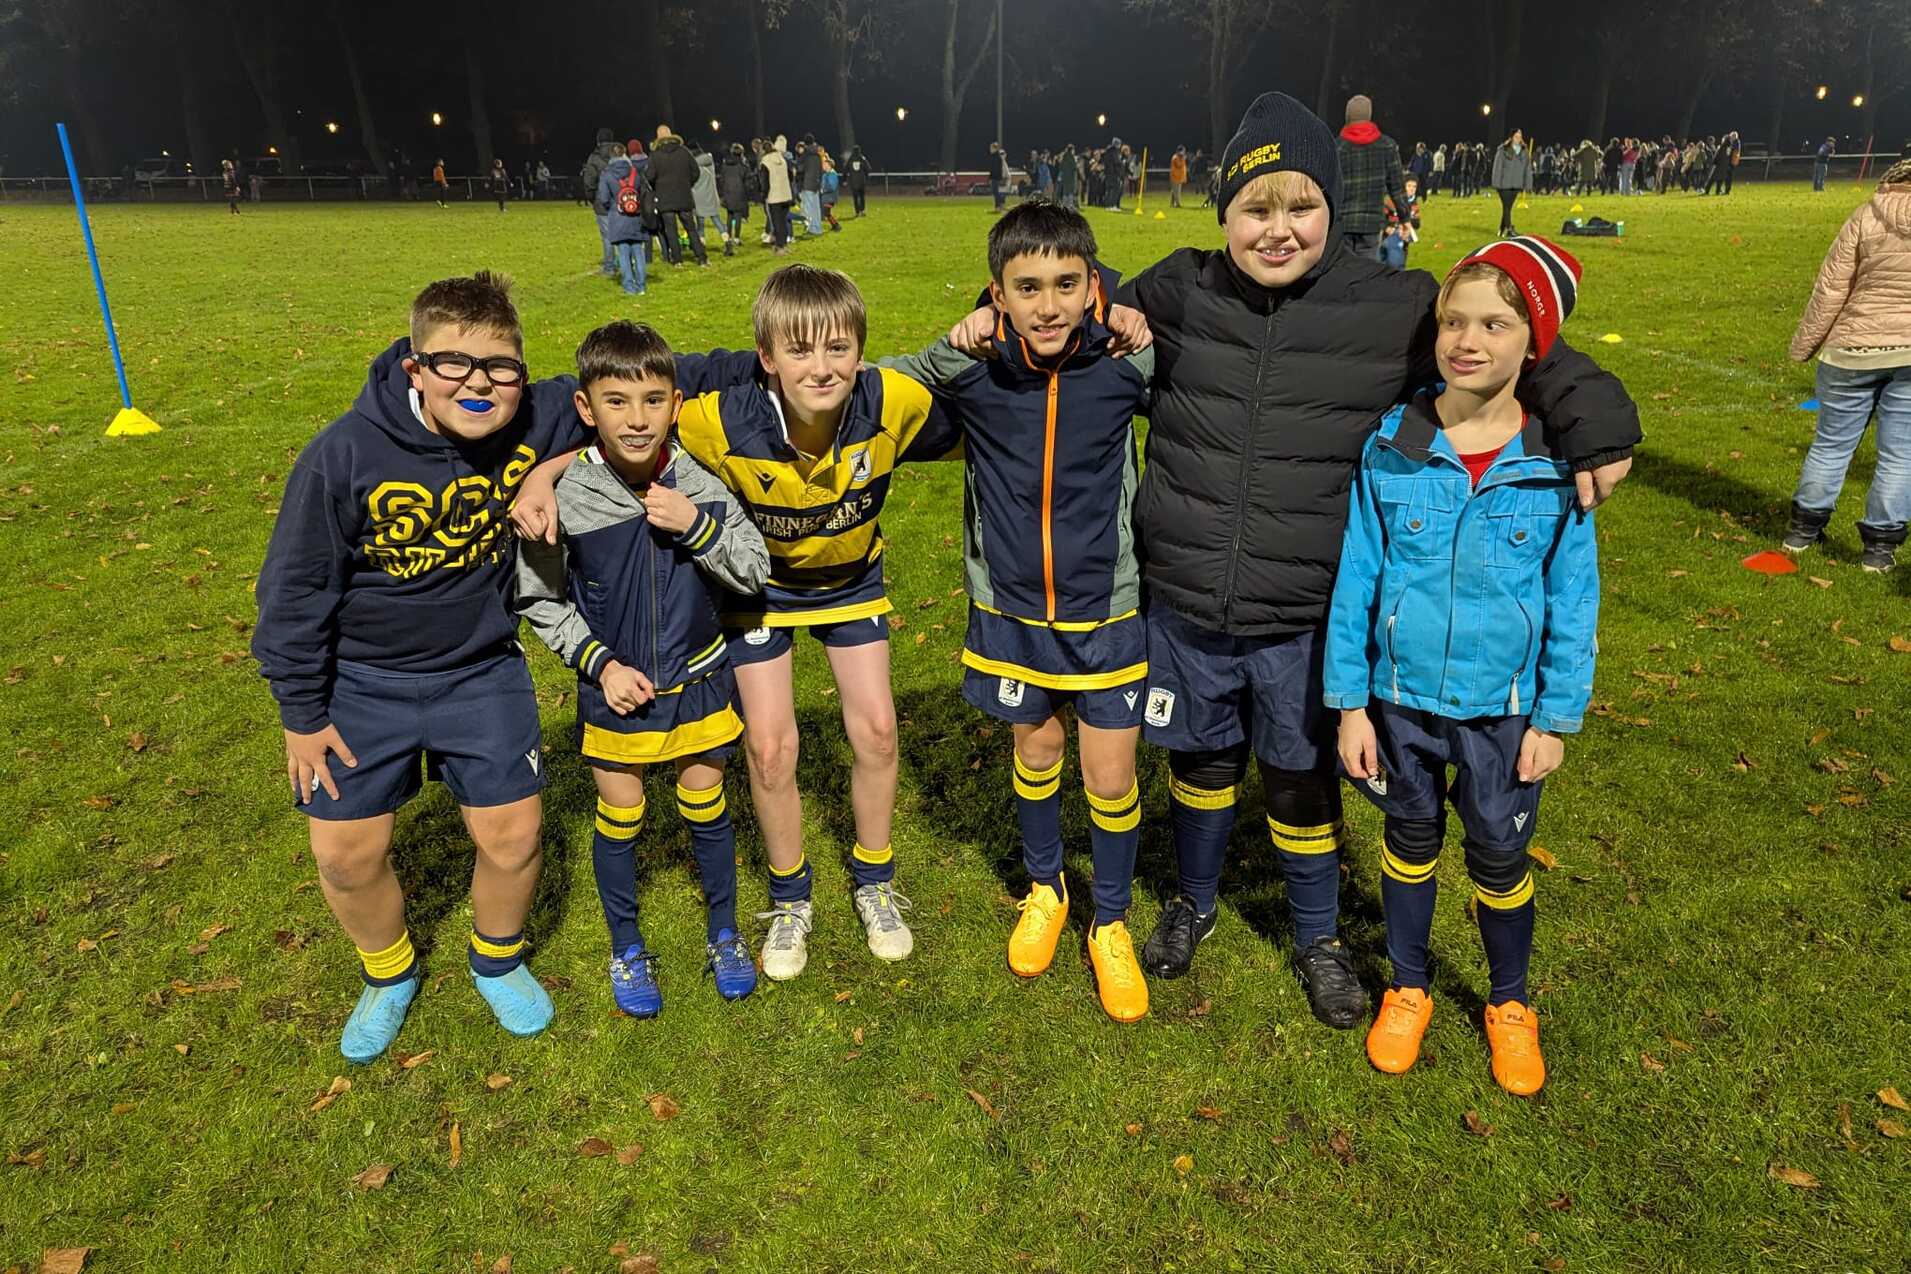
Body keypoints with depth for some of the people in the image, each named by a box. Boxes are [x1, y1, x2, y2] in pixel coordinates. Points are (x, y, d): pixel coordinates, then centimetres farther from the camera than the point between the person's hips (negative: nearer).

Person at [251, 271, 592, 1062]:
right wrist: (301, 713, -4)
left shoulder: (538, 420, -19)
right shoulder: (345, 455, -23)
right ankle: (389, 974, 37)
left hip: (481, 671, 1)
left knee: (512, 835, 2)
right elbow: (295, 589, -12)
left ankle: (498, 960, 34)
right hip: (362, 680, -1)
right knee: (346, 853, 4)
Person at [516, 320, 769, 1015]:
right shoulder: (564, 496, -17)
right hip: (614, 687, -1)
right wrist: (601, 665, -13)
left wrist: (697, 526, -23)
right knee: (618, 820, 14)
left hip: (697, 680, 1)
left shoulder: (696, 483, -13)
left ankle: (724, 935, 38)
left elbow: (756, 571, -7)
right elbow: (539, 599, -5)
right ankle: (627, 949, 37)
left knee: (707, 810, 15)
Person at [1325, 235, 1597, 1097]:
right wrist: (1349, 702, -5)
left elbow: (1573, 600, -3)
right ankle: (1408, 989, 40)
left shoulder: (1556, 461, -10)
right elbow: (1356, 580, -5)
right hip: (1401, 696, 1)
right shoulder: (1390, 447, -10)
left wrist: (1555, 717, -3)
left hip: (1502, 706, 0)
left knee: (1499, 860, 14)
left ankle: (1510, 1005, 40)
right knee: (1410, 842, 18)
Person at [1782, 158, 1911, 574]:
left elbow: (1830, 290, -6)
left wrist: (1803, 345, 3)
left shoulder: (1866, 217, -5)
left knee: (1832, 443, 11)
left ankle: (1804, 527, 21)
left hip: (1854, 349, -1)